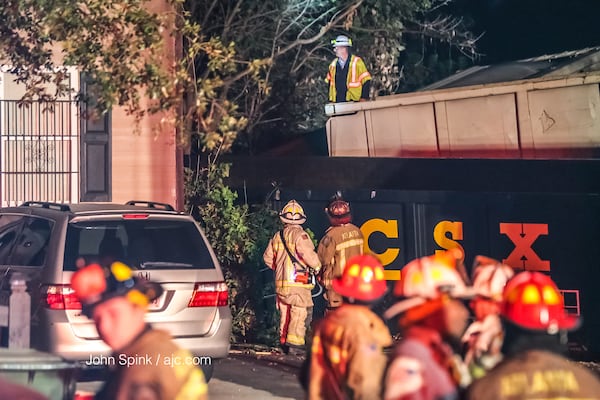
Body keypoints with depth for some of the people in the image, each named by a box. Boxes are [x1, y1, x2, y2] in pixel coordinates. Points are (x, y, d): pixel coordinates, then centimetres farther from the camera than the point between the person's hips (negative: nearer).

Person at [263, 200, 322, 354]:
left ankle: (284, 341, 18)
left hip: (280, 283, 7)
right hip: (297, 282, -7)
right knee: (299, 313, -6)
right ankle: (295, 343, -11)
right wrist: (317, 267, 0)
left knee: (285, 313, 14)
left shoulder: (277, 236, 11)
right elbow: (309, 255, -18)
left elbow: (268, 258, 16)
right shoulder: (299, 235, -11)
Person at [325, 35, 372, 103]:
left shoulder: (357, 62, -4)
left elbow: (366, 81, -4)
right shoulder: (333, 65, 11)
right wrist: (331, 100, 12)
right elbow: (330, 83, 19)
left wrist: (364, 98, -9)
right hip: (337, 104, 5)